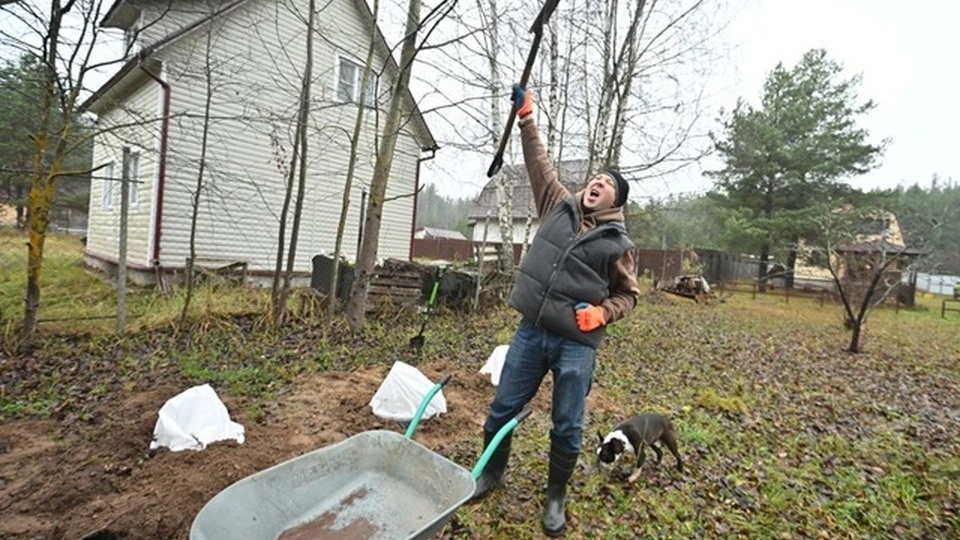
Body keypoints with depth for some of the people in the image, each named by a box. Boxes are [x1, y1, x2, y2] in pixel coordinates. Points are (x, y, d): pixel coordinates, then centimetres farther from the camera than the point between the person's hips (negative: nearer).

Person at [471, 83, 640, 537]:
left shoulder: (617, 244, 0)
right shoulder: (559, 206, 7)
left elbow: (628, 295, 7)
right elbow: (539, 162, 15)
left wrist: (601, 313, -12)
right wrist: (526, 119, 16)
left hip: (577, 345, -2)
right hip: (531, 332, 3)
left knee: (567, 427, 10)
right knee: (502, 409, 13)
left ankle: (556, 497, 35)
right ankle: (491, 473, 39)